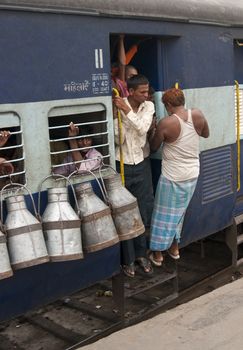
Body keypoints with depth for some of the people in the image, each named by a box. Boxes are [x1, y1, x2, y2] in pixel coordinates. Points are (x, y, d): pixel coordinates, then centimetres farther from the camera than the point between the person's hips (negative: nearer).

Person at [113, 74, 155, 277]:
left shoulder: (148, 106, -1)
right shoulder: (118, 108, -11)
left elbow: (142, 129, -17)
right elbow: (118, 140, -15)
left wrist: (127, 111, -23)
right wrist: (119, 115, -24)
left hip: (142, 164, 3)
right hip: (122, 166, -3)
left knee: (143, 211, 10)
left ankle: (141, 254, 26)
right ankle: (128, 259, 16)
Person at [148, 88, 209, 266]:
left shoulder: (166, 123, -20)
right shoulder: (198, 114, -8)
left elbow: (153, 147, -4)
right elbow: (206, 134, 11)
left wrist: (153, 131, 12)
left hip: (172, 177, -5)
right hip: (192, 175, 5)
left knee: (164, 215, 10)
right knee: (179, 212, 22)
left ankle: (158, 254, 21)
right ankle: (174, 248, 35)